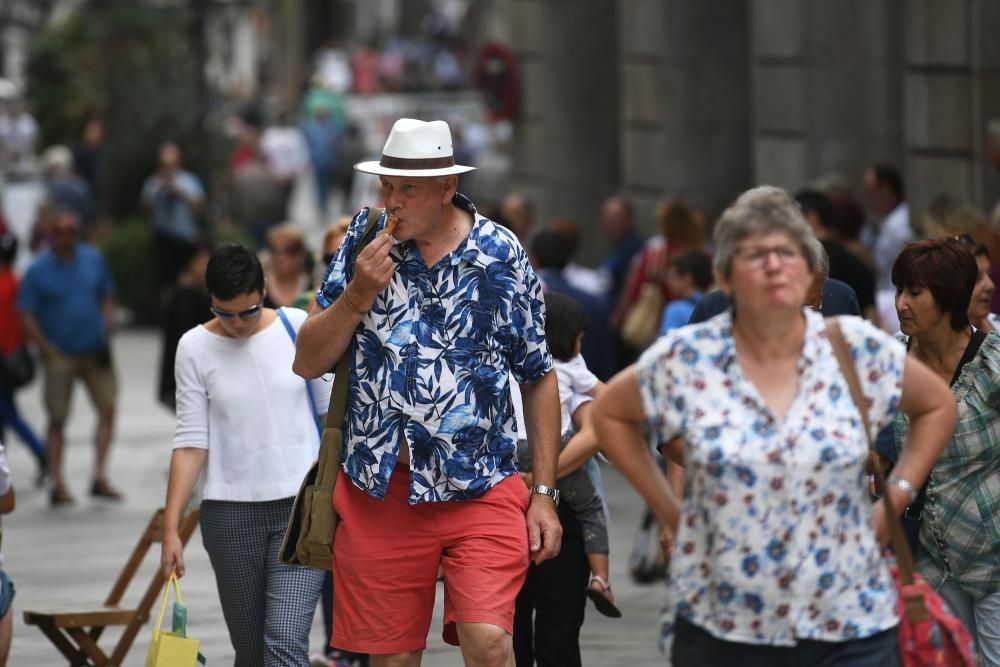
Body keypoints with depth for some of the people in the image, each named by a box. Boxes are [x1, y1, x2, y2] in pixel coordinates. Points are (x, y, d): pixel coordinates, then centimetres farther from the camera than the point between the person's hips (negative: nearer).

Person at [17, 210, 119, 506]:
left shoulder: (93, 259, 6)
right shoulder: (38, 270, -5)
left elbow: (107, 299, 16)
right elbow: (27, 316, -5)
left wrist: (107, 335, 2)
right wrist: (47, 351, -13)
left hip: (95, 352, 3)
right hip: (60, 356, -3)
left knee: (107, 409, -7)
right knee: (57, 419, -1)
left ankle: (100, 477, -2)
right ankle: (57, 484, 4)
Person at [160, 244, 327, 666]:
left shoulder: (299, 327, -1)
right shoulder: (195, 348, 0)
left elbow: (333, 411, 6)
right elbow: (191, 441, -1)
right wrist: (170, 527, -6)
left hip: (302, 504, -1)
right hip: (230, 513, 2)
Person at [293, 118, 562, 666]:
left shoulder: (502, 255, -1)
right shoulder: (364, 240, 4)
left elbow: (538, 378, 6)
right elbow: (307, 363, 5)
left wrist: (544, 493, 2)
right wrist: (359, 293, -11)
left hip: (481, 492, -2)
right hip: (378, 492, 2)